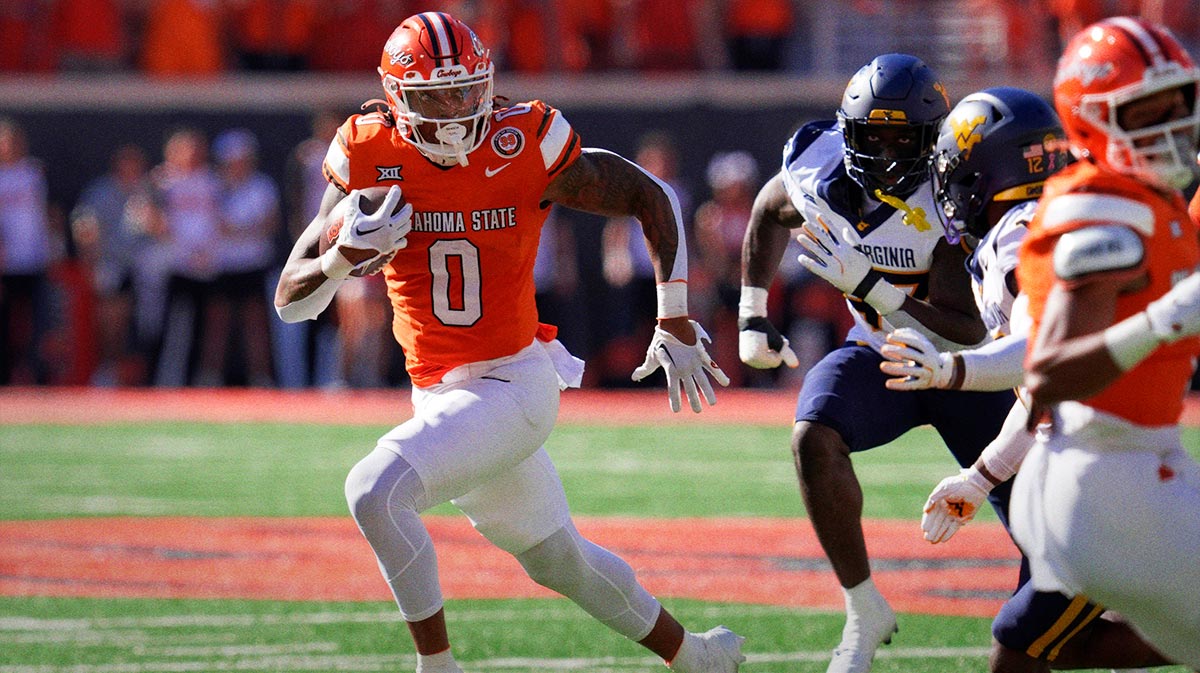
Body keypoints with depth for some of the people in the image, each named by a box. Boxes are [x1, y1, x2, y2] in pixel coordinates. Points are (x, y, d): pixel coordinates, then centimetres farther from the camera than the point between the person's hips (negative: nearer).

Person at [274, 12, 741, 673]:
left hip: (512, 385, -5)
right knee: (557, 559, 19)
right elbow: (290, 301, -4)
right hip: (438, 394, 5)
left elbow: (651, 198, -1)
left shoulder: (524, 150, -14)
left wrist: (674, 322, -4)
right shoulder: (369, 160, -6)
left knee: (375, 489, -26)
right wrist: (345, 255, -26)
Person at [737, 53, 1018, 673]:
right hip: (881, 356, 3)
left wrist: (872, 287, -41)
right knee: (813, 438, -28)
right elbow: (768, 212, 10)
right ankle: (864, 613, -18)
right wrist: (753, 316, 9)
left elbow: (970, 332, -33)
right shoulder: (819, 178, -17)